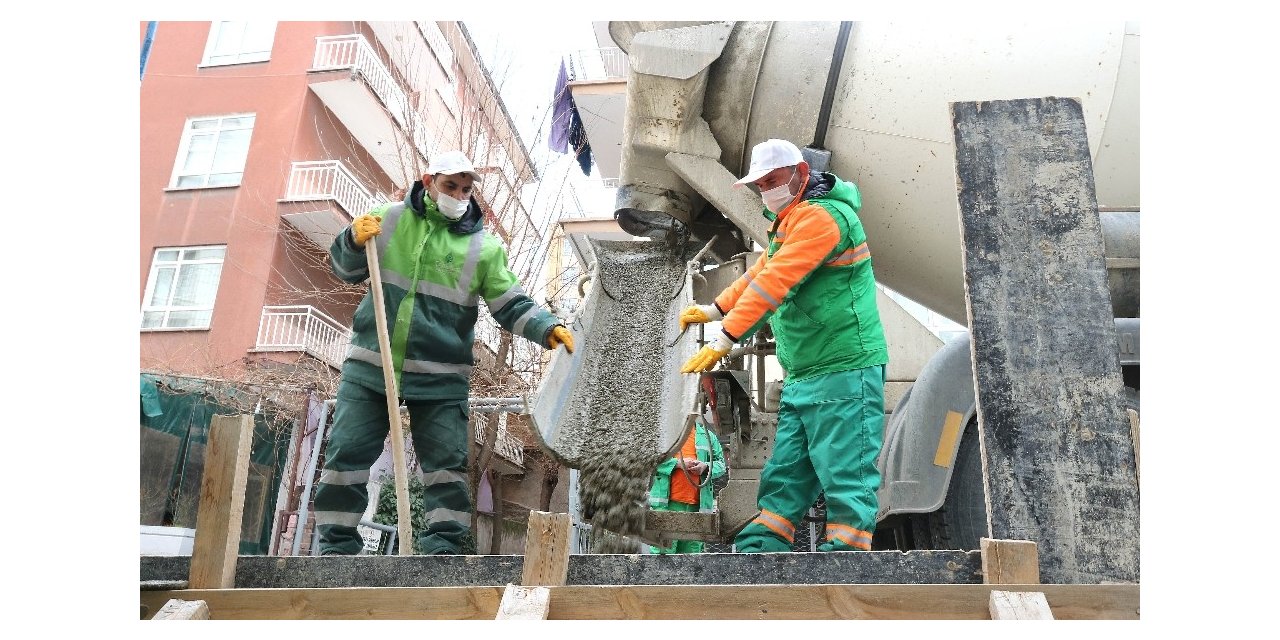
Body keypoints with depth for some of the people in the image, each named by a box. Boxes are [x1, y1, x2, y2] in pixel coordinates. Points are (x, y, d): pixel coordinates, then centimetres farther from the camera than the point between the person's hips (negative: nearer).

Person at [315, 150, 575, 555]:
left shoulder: (483, 247, 0)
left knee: (447, 464, 0)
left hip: (441, 378, -1)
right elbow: (345, 270, 11)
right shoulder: (390, 219, 5)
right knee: (346, 457, 5)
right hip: (370, 367, 2)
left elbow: (513, 306, -2)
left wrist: (548, 329, -20)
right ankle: (336, 545, 19)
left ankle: (444, 546, 12)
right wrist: (354, 239, -10)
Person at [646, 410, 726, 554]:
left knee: (692, 549, 8)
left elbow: (721, 463, 19)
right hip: (667, 502, -4)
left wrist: (706, 466, -3)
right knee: (663, 549, -8)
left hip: (697, 504, 4)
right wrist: (677, 463, -14)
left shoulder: (707, 435, 19)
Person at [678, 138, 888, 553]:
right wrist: (714, 310, 23)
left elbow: (774, 284, -21)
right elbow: (759, 273, 29)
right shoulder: (790, 223, 20)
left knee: (845, 479, -6)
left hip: (844, 372, -10)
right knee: (783, 477, 10)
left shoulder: (821, 216, -14)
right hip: (802, 376, 10)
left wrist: (723, 340, -22)